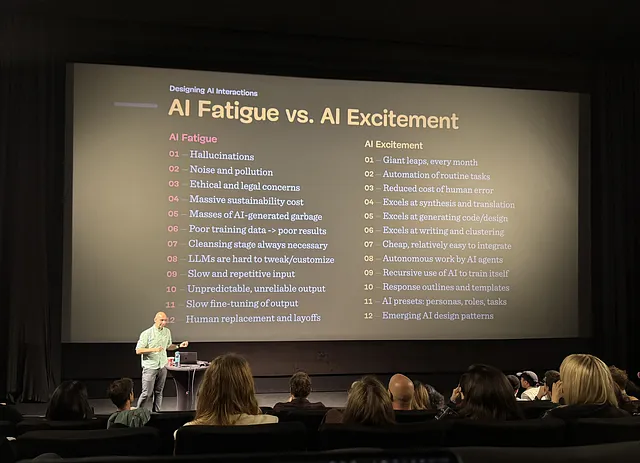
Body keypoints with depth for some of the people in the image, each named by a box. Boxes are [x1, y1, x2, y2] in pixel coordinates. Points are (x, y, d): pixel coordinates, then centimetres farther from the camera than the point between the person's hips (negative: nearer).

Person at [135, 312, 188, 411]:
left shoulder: (167, 332, 8)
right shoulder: (146, 333, -11)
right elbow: (138, 351, -13)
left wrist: (179, 346, 5)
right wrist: (154, 349, -24)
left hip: (162, 367, 5)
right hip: (150, 367, -5)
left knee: (158, 392, 10)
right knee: (147, 393, -7)